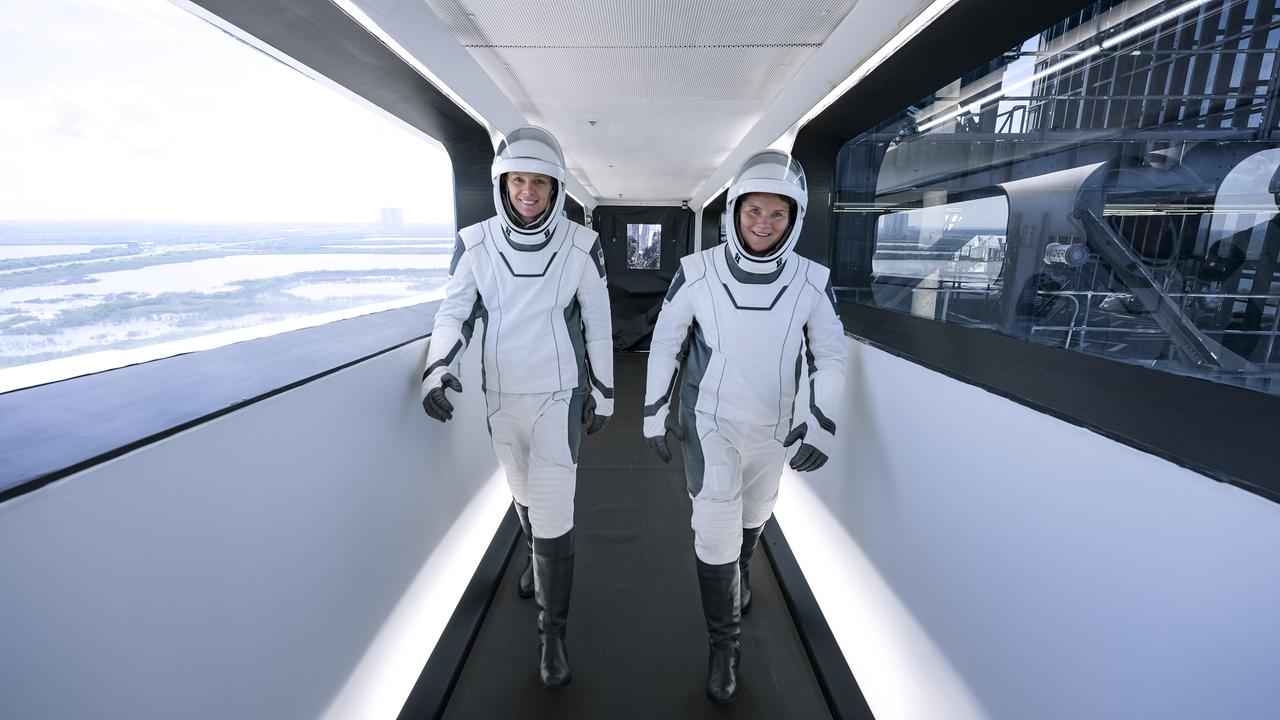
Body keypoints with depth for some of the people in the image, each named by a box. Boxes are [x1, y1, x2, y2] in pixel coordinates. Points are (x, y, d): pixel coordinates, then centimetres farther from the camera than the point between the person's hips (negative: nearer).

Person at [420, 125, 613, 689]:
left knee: (553, 513, -4)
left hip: (558, 397, -2)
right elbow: (454, 312, -4)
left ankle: (552, 632, 19)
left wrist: (602, 393, 2)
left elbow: (597, 324, -3)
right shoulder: (475, 244, -8)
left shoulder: (581, 247, -11)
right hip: (501, 396, 3)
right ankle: (536, 555, 56)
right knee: (524, 491, 24)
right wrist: (438, 367, -23)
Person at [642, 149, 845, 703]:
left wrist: (822, 425, -13)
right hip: (709, 422, -2)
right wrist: (655, 413, -3)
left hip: (771, 427, 3)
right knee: (715, 529, -4)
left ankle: (741, 569, 59)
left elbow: (829, 356, -2)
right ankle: (724, 644, 22)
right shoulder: (697, 273, -17)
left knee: (754, 511, 24)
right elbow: (665, 342, -5)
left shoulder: (811, 283, -14)